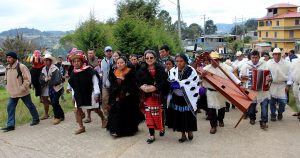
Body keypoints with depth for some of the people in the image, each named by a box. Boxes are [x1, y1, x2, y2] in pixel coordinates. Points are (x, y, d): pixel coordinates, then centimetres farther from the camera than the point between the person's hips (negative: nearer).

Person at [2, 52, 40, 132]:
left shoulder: (21, 67, -17)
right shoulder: (7, 68, 6)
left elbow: (27, 79, -18)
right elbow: (7, 79, 21)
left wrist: (22, 88, -20)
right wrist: (8, 88, 10)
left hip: (23, 92, -7)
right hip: (12, 93, 7)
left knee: (30, 106, 9)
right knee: (10, 108, 3)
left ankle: (36, 119, 27)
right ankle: (10, 125, 9)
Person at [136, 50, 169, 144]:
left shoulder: (160, 69, -3)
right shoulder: (142, 70, 7)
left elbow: (163, 82, -12)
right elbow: (137, 82, 4)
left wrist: (153, 88, -23)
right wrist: (143, 87, -16)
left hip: (157, 96, -3)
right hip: (147, 96, 3)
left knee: (158, 114, 1)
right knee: (149, 115, 4)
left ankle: (161, 127, 31)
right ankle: (151, 135, 13)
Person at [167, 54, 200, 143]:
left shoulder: (191, 71, -10)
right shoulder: (172, 71, 0)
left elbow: (195, 84, -16)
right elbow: (169, 83, 8)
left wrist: (179, 84, -20)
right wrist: (173, 85, -16)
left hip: (188, 99, -3)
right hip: (176, 98, 3)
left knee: (188, 117, 4)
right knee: (179, 117, 8)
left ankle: (189, 131, 31)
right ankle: (183, 135, 25)